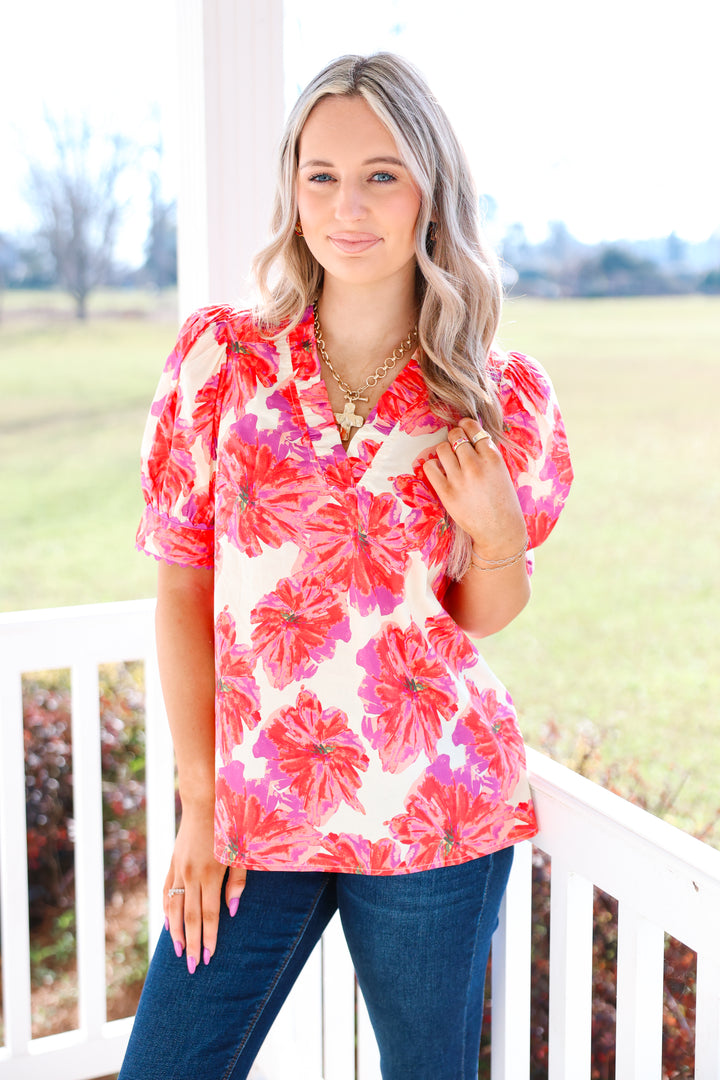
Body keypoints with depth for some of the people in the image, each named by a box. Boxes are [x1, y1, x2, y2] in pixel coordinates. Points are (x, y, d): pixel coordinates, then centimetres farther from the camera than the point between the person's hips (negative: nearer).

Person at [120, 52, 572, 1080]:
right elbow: (183, 585, 0)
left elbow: (486, 617, 7)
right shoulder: (221, 356, -4)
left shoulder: (502, 396, -4)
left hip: (435, 811, 0)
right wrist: (201, 802, -1)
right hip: (255, 806, 1)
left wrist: (496, 535, -16)